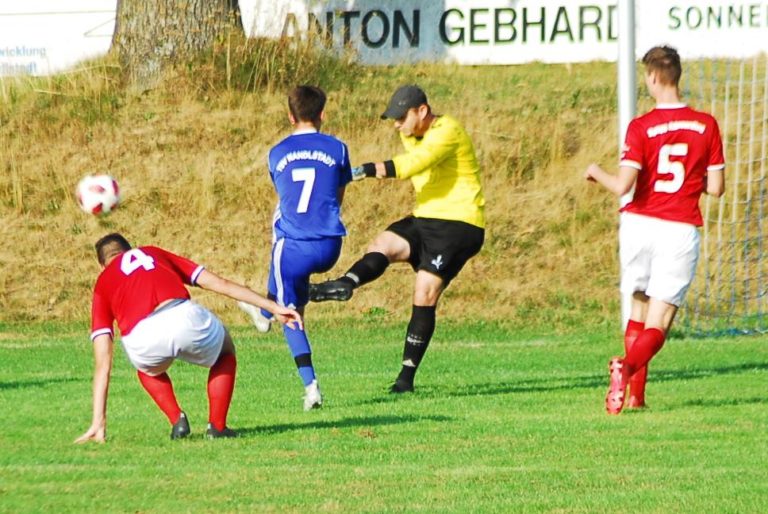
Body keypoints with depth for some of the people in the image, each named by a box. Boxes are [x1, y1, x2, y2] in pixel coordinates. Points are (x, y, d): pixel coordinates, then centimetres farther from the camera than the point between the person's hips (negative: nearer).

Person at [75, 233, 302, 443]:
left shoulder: (103, 284, 30)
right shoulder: (155, 253, 34)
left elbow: (103, 364, 24)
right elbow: (220, 284, 28)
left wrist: (98, 423, 24)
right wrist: (273, 307, 31)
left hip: (142, 340, 0)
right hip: (185, 318, 0)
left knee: (149, 369, 39)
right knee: (225, 352, 35)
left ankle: (177, 420, 17)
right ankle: (217, 425, 25)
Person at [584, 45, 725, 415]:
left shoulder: (640, 128, -7)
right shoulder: (706, 125, 0)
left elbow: (623, 186, -14)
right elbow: (715, 188, 1)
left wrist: (597, 173, 7)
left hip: (639, 222, 0)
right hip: (681, 229, 0)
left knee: (639, 310, 19)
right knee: (657, 324, 0)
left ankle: (635, 395, 15)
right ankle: (628, 365, -30)